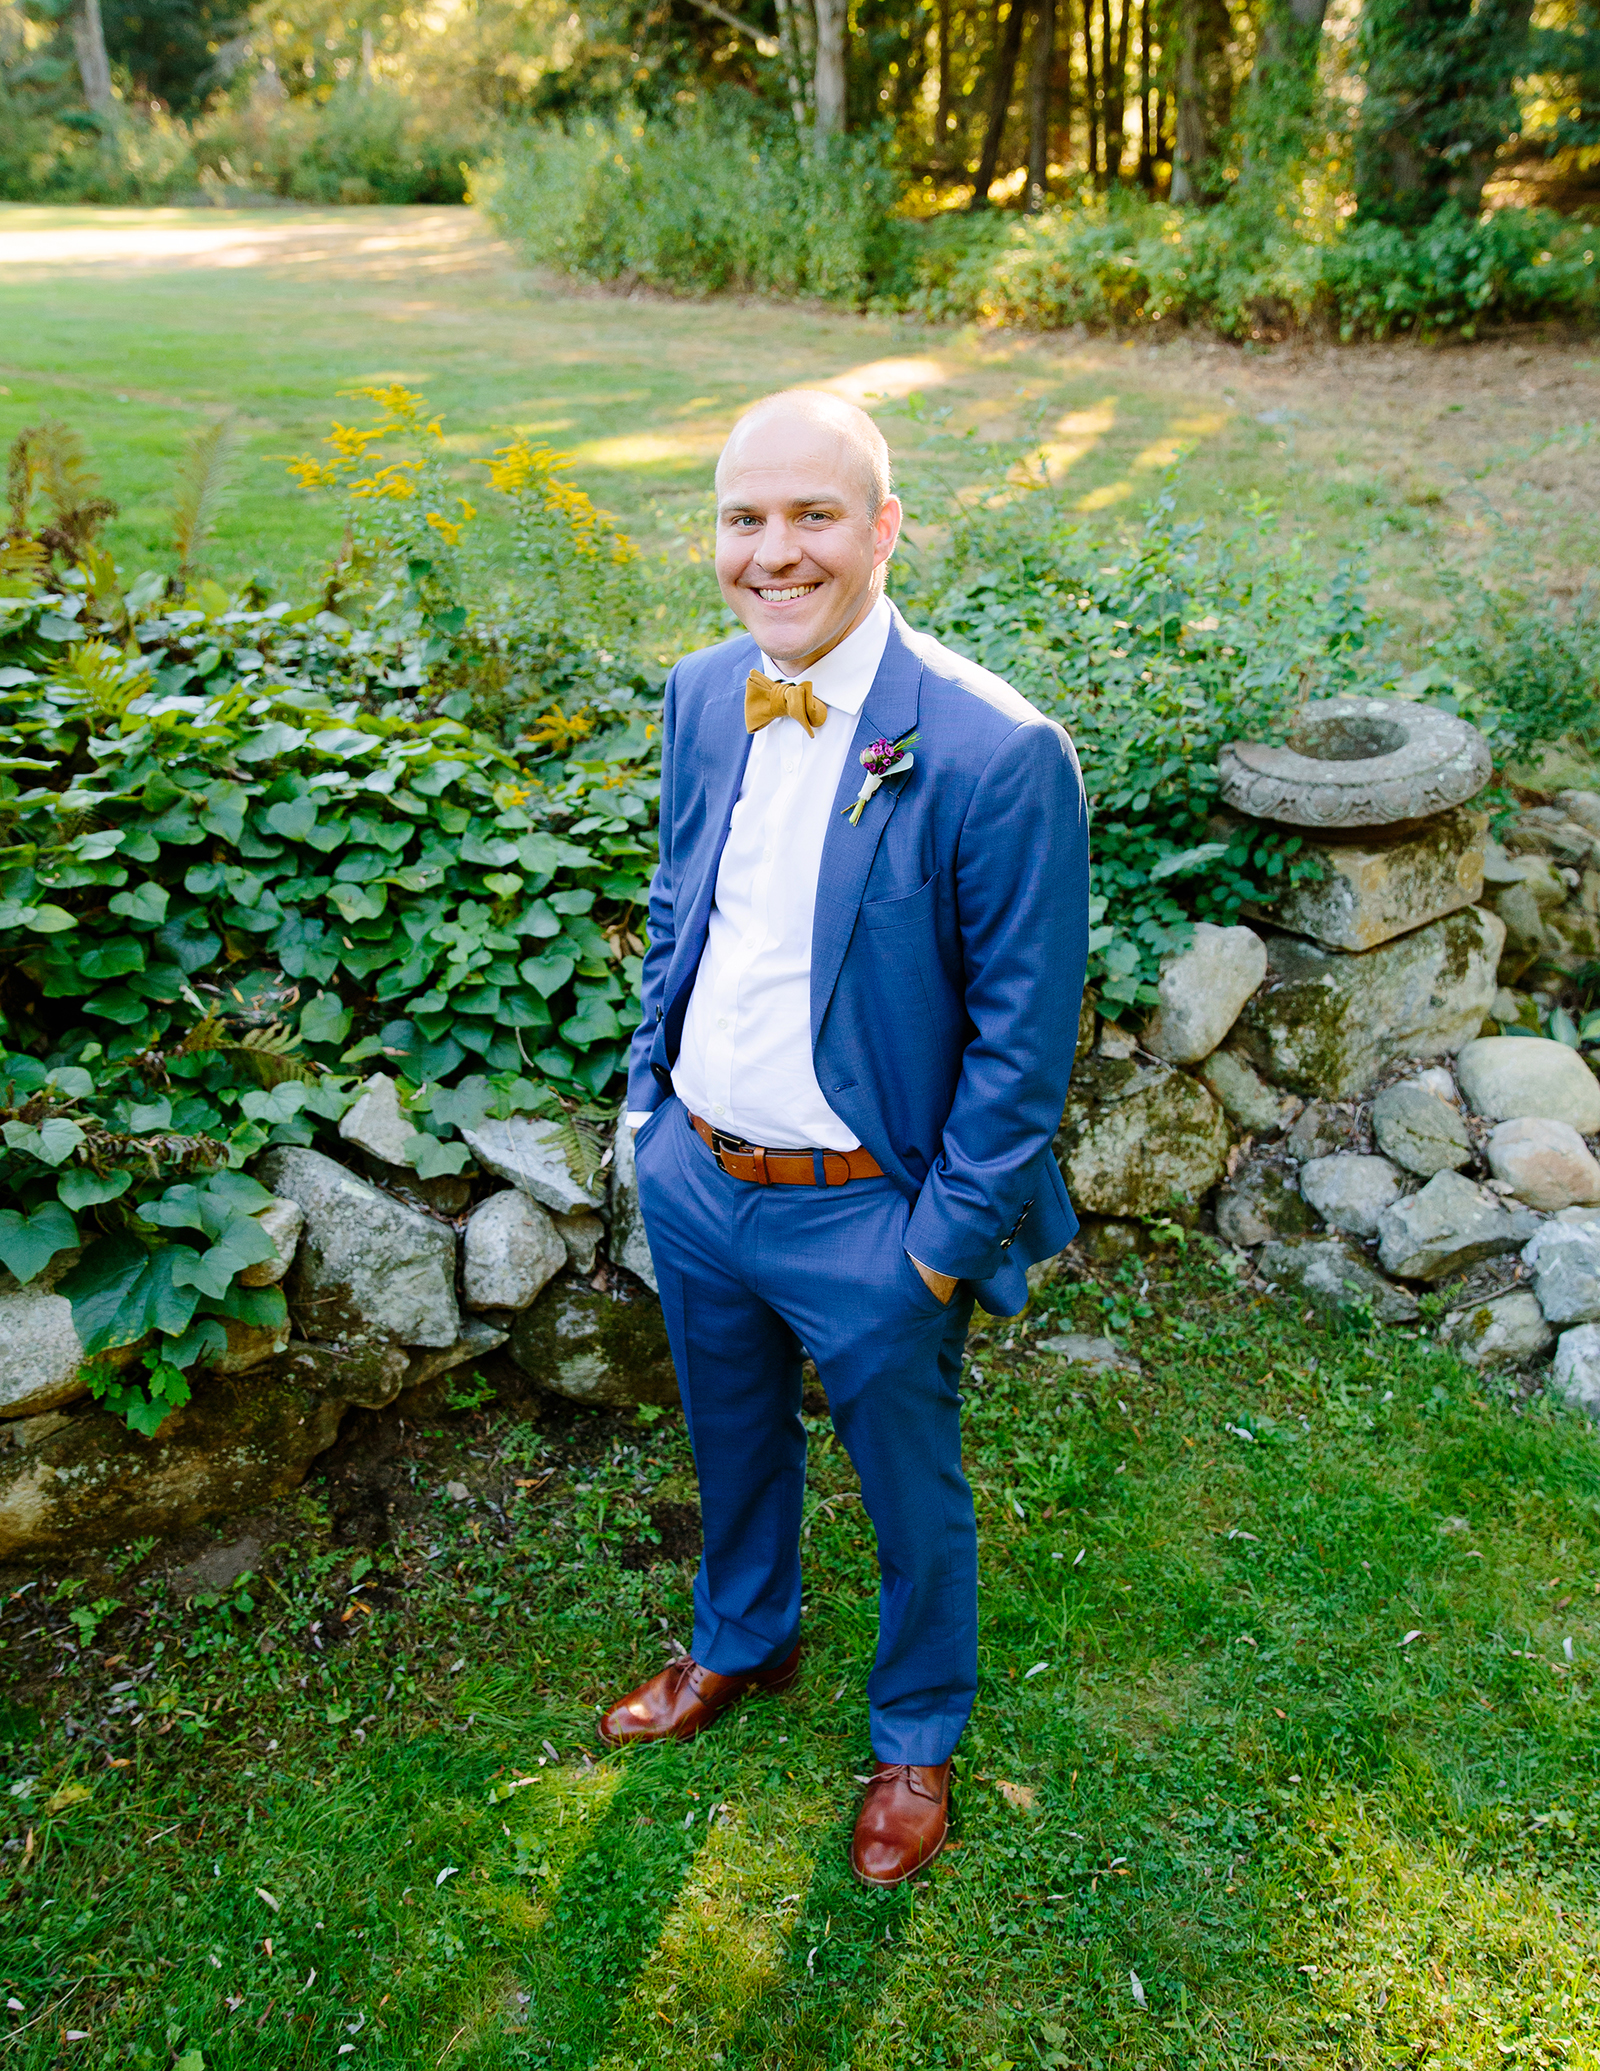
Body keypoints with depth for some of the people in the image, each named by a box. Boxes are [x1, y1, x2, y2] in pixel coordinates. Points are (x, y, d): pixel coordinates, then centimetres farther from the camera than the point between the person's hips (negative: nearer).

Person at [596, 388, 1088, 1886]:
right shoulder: (702, 695, -3)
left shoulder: (999, 755, -23)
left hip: (866, 1215, -5)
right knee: (730, 1441, 28)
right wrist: (647, 1097, 10)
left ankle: (916, 1736, 47)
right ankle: (740, 1643, 58)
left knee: (911, 1498, 18)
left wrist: (945, 1239, -14)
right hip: (692, 1179, 6)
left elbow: (1025, 1033, -17)